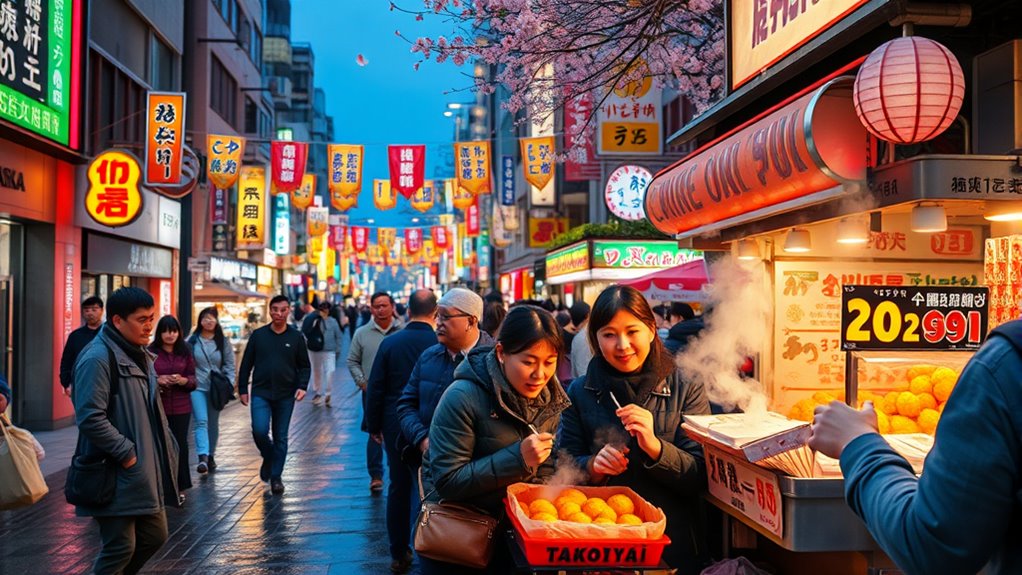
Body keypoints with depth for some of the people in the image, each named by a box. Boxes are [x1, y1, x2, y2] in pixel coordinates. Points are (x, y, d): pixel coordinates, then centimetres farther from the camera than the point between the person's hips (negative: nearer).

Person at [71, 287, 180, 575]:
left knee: (155, 535, 15)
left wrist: (165, 449, 14)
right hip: (117, 474, -9)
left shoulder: (139, 354, 14)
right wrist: (126, 453, -19)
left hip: (147, 471, 9)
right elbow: (90, 419, -24)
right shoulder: (98, 357, -17)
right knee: (120, 547, -1)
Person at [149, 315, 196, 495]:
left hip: (181, 408, 2)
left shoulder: (185, 352, 5)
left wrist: (182, 380, -14)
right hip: (157, 406, -2)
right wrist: (157, 380, -18)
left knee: (180, 444, 3)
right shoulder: (150, 352, -4)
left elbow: (193, 379, 6)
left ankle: (180, 485, 15)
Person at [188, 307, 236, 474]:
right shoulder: (192, 341, 1)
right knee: (201, 421, -14)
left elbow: (229, 366, 5)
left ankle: (211, 455, 26)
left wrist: (228, 385, -6)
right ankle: (203, 457, -24)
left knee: (213, 423, 12)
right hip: (197, 387, -2)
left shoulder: (223, 342, 5)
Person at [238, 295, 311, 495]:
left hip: (286, 395, 0)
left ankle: (276, 476, 18)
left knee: (281, 437, 6)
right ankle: (268, 457, 17)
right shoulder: (258, 335, 3)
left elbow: (304, 366, 6)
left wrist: (302, 386, -9)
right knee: (259, 431, -14)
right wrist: (242, 389, 4)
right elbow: (246, 364, 7)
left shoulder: (296, 337, 3)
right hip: (261, 393, 0)